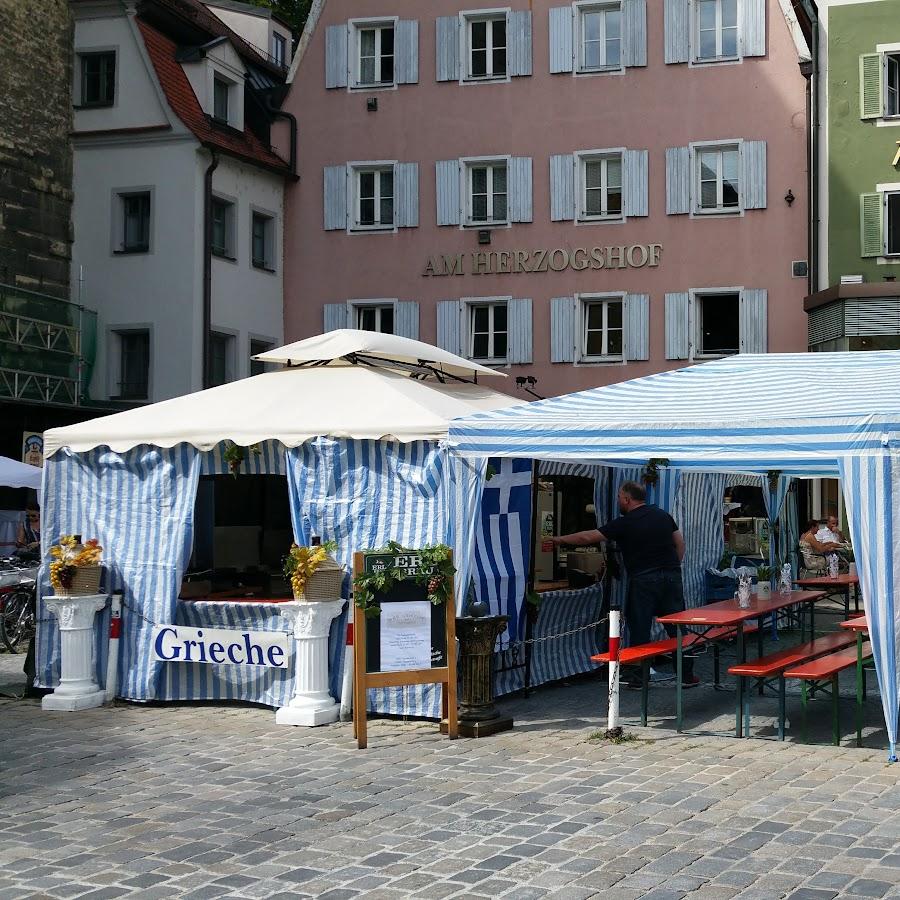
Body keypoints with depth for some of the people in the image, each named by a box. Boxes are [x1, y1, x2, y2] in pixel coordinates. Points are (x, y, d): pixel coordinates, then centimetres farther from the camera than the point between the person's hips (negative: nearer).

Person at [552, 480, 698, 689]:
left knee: (639, 629, 4)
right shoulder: (663, 515, 10)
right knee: (677, 626, 8)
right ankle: (687, 675, 11)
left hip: (643, 580, -5)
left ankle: (639, 677, 8)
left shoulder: (624, 524, -5)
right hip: (671, 577, 5)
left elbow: (588, 537, -3)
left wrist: (559, 539, 6)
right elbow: (680, 543, 14)